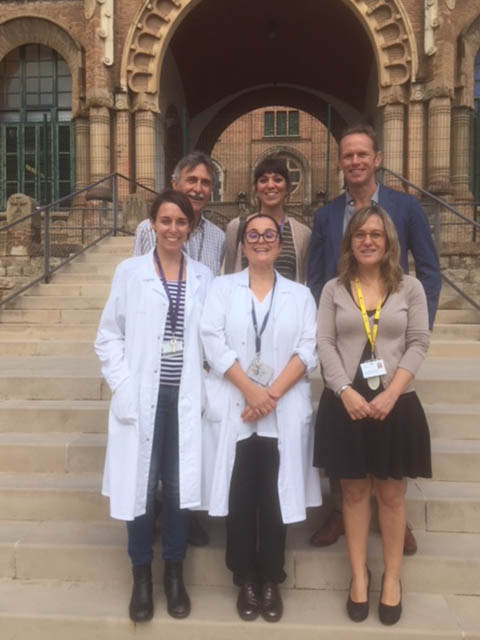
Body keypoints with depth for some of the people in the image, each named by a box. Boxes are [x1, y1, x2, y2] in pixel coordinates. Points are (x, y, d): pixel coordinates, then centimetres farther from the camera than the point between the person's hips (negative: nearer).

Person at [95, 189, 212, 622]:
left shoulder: (204, 278, 4)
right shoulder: (129, 271, 1)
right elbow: (109, 336, 1)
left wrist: (206, 392, -2)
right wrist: (124, 388, -8)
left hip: (185, 399, 1)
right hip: (142, 399, -1)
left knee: (179, 487, 9)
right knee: (140, 486, 6)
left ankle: (174, 574, 29)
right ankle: (142, 576, 27)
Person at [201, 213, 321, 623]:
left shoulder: (300, 294, 10)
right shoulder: (222, 288, 8)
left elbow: (308, 350, -1)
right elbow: (213, 342, -4)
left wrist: (272, 394, -13)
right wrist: (250, 391, -13)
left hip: (284, 413, 1)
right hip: (233, 410, 0)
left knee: (275, 498, 5)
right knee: (240, 497, 5)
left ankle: (271, 581, 23)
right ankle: (245, 581, 22)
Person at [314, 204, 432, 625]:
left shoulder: (410, 288, 3)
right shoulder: (333, 289, 5)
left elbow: (419, 344, -2)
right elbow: (325, 345, -1)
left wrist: (391, 393, -13)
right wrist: (346, 392, -13)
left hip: (396, 404, 0)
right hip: (346, 404, 1)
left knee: (391, 493, 10)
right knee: (354, 491, 11)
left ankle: (392, 578, 26)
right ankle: (359, 575, 25)